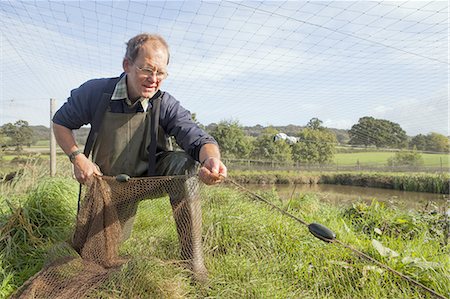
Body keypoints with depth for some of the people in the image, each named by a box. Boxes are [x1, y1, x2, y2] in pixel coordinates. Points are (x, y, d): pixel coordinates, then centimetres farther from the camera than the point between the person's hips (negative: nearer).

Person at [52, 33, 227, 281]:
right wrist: (78, 158, -17)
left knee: (185, 164, -33)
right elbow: (60, 122, -1)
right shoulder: (96, 92, -17)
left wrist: (211, 159, -56)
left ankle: (192, 262, -22)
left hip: (152, 173, -1)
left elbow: (199, 140, -32)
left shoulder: (166, 106, -20)